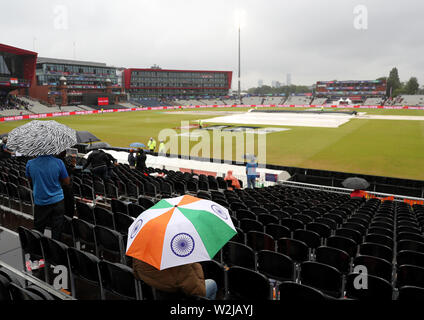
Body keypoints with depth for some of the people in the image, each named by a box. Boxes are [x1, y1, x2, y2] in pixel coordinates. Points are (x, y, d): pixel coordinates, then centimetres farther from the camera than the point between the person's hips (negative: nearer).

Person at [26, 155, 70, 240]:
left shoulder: (30, 164, -11)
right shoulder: (58, 162, -16)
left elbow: (30, 180, 9)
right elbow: (67, 182, -5)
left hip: (40, 202, 2)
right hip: (57, 200, -1)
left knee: (37, 233, 18)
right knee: (57, 233, 9)